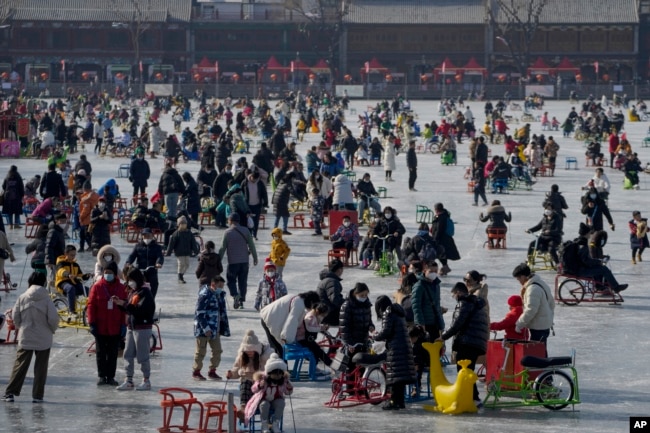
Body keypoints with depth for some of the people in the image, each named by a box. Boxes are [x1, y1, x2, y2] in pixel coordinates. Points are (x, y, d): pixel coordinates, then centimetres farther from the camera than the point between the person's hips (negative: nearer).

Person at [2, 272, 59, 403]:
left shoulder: (22, 298, -4)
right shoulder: (46, 299, -10)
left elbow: (15, 316, 1)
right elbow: (53, 318, -12)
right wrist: (52, 329, 10)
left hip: (25, 338, 2)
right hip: (44, 339, -2)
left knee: (20, 365, 7)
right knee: (40, 368, 6)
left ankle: (10, 392, 3)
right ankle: (37, 395, 6)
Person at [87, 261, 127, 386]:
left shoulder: (121, 288, 1)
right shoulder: (97, 287, -3)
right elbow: (91, 305, -2)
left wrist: (123, 325, -1)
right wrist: (92, 323, -7)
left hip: (115, 328, 1)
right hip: (100, 327, -1)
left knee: (113, 353, 6)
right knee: (101, 353, 7)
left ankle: (111, 376, 14)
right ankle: (102, 376, 15)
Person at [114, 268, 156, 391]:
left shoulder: (145, 293, -14)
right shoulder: (132, 292, 13)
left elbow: (140, 310, -25)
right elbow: (128, 308, 17)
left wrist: (124, 304, -26)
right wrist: (119, 303, 0)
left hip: (142, 328, -9)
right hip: (131, 327, 9)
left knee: (142, 355, -1)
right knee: (128, 354, 8)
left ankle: (146, 381, 9)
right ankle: (128, 381, 13)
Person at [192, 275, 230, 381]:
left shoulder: (220, 295, 10)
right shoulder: (204, 295, -16)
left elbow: (222, 312, 20)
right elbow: (200, 313, -19)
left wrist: (225, 328, 17)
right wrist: (205, 328, -22)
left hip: (215, 329, 8)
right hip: (203, 329, -8)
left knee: (217, 351, 8)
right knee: (201, 351, 3)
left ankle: (212, 371, 20)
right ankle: (196, 372, 15)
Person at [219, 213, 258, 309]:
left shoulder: (227, 232, -8)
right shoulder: (245, 231, 0)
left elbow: (223, 248, -6)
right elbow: (251, 245, 2)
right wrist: (255, 258, 13)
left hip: (233, 262, -3)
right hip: (244, 261, 3)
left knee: (231, 280, 8)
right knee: (243, 282, 10)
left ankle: (235, 295, -18)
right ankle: (241, 302, 10)